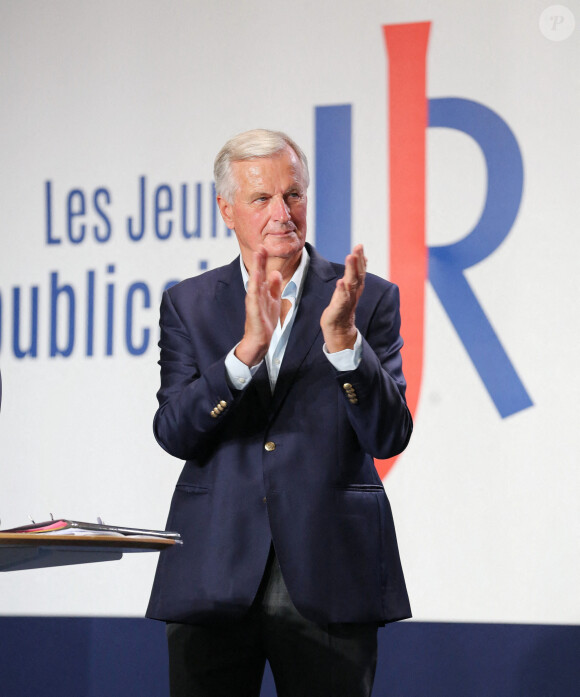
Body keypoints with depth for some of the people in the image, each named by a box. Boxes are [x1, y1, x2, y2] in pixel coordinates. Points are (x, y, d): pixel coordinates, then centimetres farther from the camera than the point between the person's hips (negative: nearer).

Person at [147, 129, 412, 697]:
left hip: (328, 584, -1)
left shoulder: (370, 298, 4)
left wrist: (343, 339, -18)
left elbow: (389, 436, -3)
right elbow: (174, 433, -4)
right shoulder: (188, 304, 8)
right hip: (215, 579, 1)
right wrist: (247, 348, -18)